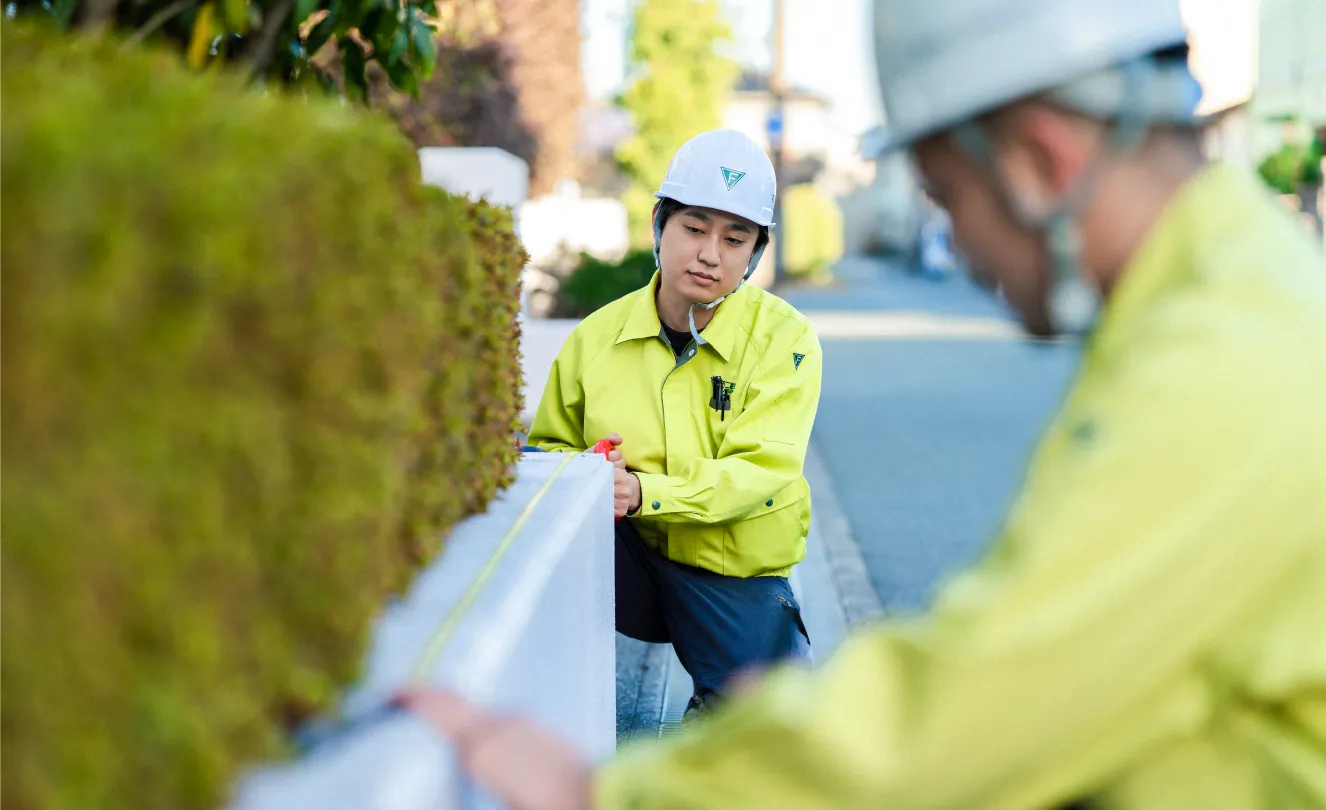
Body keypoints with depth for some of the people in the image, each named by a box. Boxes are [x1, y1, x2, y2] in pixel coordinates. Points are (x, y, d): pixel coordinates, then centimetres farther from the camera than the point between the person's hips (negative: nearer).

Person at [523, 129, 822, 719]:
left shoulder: (784, 338, -9)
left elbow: (759, 471, -18)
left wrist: (644, 491, -34)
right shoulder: (596, 337, -1)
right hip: (629, 561, 2)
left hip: (735, 577, -2)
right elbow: (550, 445, 9)